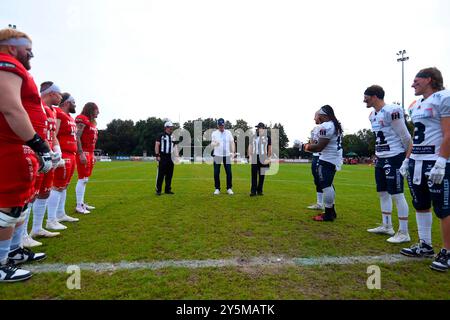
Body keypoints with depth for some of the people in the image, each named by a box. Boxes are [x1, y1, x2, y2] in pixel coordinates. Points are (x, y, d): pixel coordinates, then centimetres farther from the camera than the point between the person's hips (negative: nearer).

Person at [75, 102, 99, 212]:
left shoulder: (92, 122, 18)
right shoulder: (82, 119, -10)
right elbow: (77, 137, -17)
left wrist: (92, 154, 20)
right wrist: (81, 154, -22)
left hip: (89, 153, 9)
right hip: (83, 153, -9)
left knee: (85, 179, 12)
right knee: (82, 179, -9)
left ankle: (82, 203, 19)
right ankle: (79, 206, -4)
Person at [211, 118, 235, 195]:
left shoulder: (228, 133, 9)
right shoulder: (214, 133, 2)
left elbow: (232, 142, 11)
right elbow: (212, 144, -5)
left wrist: (233, 152, -1)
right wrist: (215, 144, -29)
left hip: (227, 155, 2)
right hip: (217, 155, -1)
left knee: (229, 172, 0)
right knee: (216, 173, 0)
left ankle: (229, 188, 12)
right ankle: (217, 189, 12)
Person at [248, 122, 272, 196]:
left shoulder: (267, 137, 3)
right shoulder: (253, 137, 10)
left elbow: (270, 148, 3)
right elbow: (250, 147, 14)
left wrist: (268, 158, -5)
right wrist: (250, 156, 3)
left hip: (263, 158, -1)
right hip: (254, 158, 2)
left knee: (262, 175, 5)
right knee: (254, 175, -2)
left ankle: (259, 190, 15)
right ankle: (253, 191, 2)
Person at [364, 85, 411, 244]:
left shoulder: (392, 111, -18)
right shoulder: (373, 115, 11)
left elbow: (405, 136, -12)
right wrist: (378, 155, 15)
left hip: (394, 157, -9)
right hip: (381, 158, 9)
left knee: (397, 194, -4)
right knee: (382, 192, 15)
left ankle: (403, 233, 8)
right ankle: (386, 226, 28)